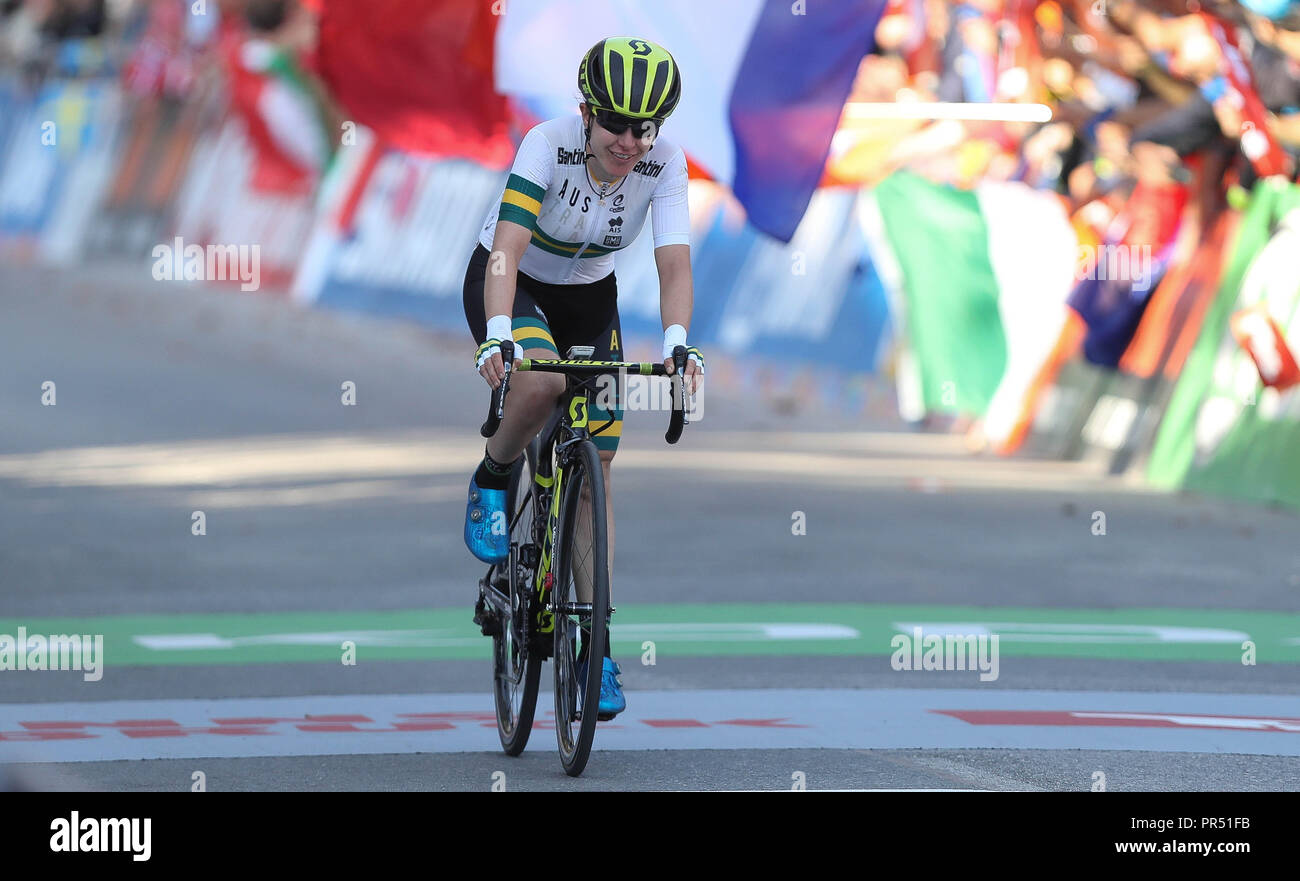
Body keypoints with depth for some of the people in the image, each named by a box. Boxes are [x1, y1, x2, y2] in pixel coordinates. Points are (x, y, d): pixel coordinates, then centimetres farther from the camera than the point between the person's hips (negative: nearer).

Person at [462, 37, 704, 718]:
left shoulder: (664, 164, -22)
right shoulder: (549, 145, -31)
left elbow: (674, 264, -29)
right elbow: (507, 249, -40)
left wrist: (676, 342, -48)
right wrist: (497, 336, -55)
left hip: (588, 296, 3)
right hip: (512, 286, -3)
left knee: (594, 470, -3)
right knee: (541, 383, -37)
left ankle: (596, 650, 2)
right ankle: (491, 483, -5)